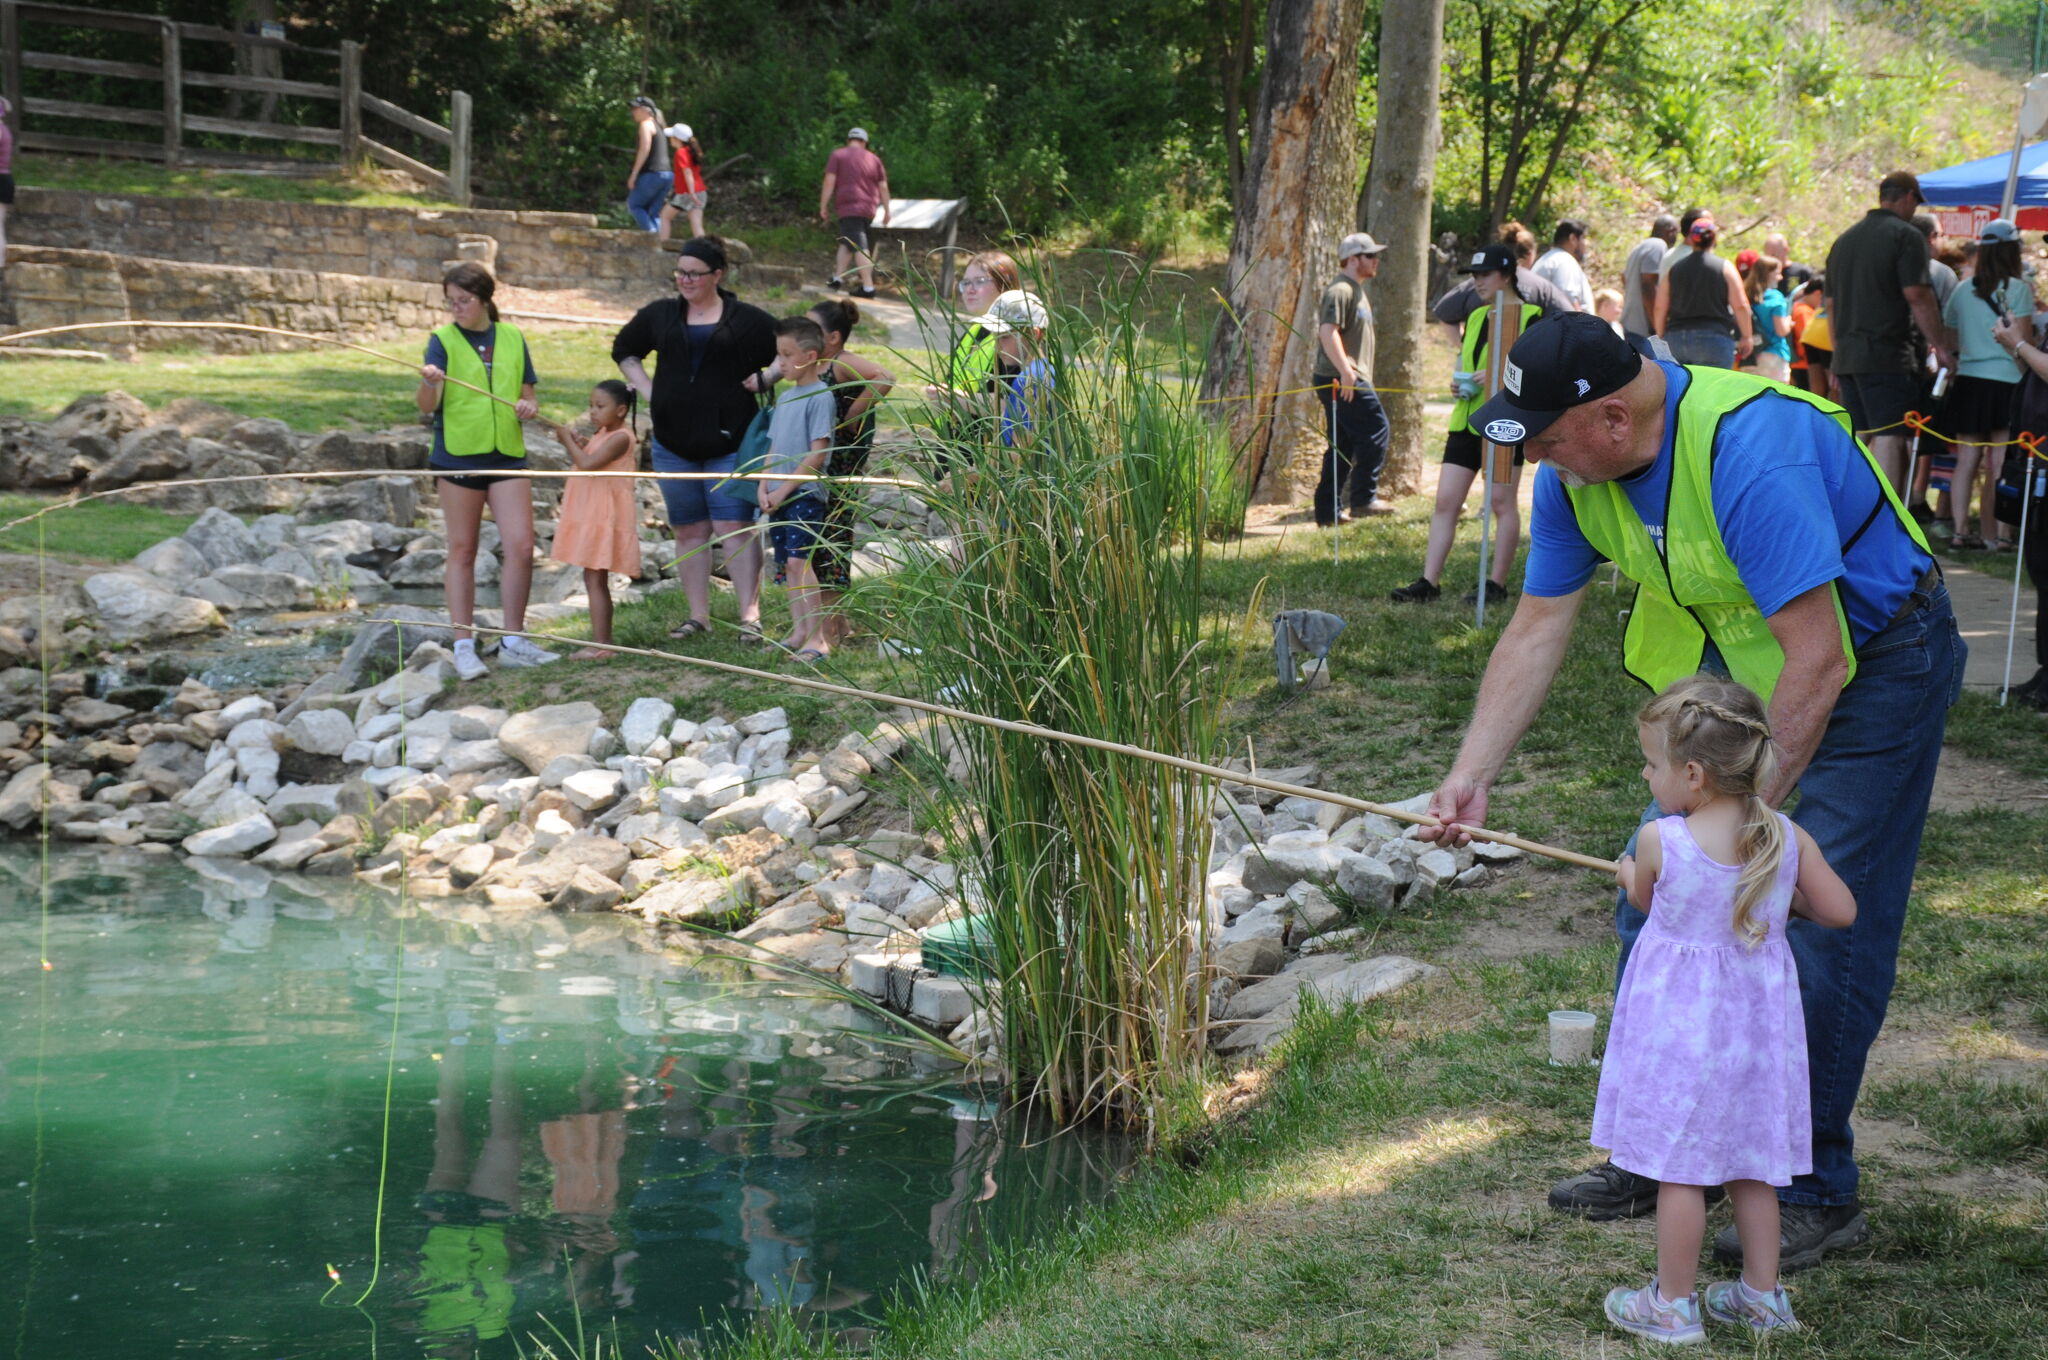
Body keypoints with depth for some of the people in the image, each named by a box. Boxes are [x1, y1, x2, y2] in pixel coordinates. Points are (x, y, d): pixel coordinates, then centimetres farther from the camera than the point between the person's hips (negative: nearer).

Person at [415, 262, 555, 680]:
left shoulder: (513, 338, 9)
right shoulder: (443, 340, -1)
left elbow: (528, 392, 18)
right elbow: (427, 407, -10)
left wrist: (529, 405, -5)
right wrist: (429, 383, -31)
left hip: (507, 454, 3)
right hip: (458, 456, -3)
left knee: (521, 547, -2)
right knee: (462, 551, 3)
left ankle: (513, 641, 9)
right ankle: (464, 647, 7)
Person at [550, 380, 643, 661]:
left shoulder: (620, 438, -16)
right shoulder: (602, 434, 14)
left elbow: (587, 464, -24)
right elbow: (585, 463, 19)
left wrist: (568, 440, -12)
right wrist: (577, 445, 2)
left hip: (605, 518, -10)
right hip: (591, 516, 10)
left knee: (595, 579, -11)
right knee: (596, 580, 13)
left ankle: (599, 646, -11)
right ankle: (603, 642, 19)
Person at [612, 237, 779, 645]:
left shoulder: (747, 320, -1)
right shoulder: (659, 315, 10)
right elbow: (623, 349, 25)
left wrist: (762, 378, -7)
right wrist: (647, 390, 12)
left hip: (729, 440, -4)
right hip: (674, 441, 4)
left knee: (734, 527, -11)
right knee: (689, 531, 8)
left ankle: (750, 615, -10)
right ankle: (698, 615, 14)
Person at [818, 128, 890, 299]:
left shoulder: (837, 156, 2)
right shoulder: (874, 159, 13)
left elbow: (829, 182, -6)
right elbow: (883, 187, 11)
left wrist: (823, 207, -4)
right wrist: (886, 211, 15)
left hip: (849, 207, -5)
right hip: (869, 208, 5)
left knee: (859, 247, -11)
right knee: (846, 242, 20)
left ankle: (868, 287, -18)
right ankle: (838, 277, 17)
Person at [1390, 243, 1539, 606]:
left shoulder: (1530, 317, -5)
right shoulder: (1476, 318, 18)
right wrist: (1461, 382, 7)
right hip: (1466, 421, 7)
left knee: (1502, 502, -1)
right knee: (1445, 501, 2)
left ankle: (1497, 584, 6)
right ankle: (1429, 582, 3)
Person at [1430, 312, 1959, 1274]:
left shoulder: (1749, 453, -35)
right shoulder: (1576, 469, -10)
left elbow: (1817, 660, -34)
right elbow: (1537, 628, -1)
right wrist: (1472, 775, -8)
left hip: (1872, 663, -8)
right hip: (1738, 661, 8)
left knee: (1818, 923, -10)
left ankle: (1815, 1193, 2)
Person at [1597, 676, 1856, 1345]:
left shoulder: (1659, 842, -17)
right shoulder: (1789, 839, -8)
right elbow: (1840, 912, -1)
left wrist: (1628, 873, 27)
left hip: (1680, 1022, -5)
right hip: (1757, 1015, 5)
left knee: (1678, 1167, 5)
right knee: (1749, 1164, 18)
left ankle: (1672, 1304, 13)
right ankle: (1762, 1293, 26)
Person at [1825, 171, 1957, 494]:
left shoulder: (1845, 239, 17)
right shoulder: (1905, 235, -7)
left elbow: (1831, 303, 21)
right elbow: (1917, 297, -13)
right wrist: (1941, 346, -7)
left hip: (1847, 356, 8)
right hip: (1887, 356, -7)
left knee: (1859, 437, 12)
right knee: (1889, 437, -10)